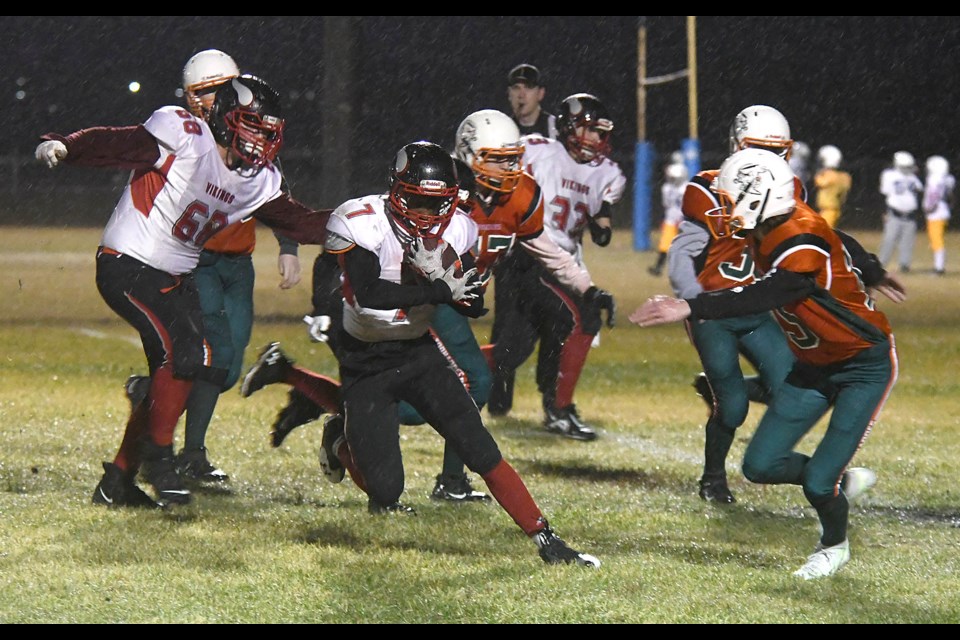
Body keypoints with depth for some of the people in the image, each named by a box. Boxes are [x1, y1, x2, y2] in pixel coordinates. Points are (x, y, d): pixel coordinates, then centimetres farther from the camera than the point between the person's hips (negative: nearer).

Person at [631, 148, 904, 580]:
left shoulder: (802, 245, -30)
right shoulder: (767, 233, -3)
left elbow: (760, 299, -45)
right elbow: (839, 244, 15)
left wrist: (691, 309, -55)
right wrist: (871, 275, 34)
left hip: (865, 365, -9)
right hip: (814, 368, 9)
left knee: (818, 482, -10)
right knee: (761, 466, -1)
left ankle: (834, 545, 22)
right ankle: (845, 482, 25)